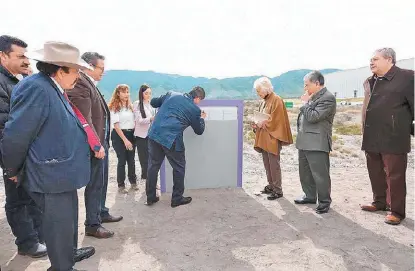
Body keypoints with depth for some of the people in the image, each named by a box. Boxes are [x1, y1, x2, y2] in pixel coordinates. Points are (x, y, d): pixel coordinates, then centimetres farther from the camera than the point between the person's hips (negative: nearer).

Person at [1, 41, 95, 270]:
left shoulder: (54, 89, 9)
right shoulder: (35, 88, -22)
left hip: (62, 173, 10)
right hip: (51, 177, -10)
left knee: (68, 219, 25)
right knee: (59, 224, 8)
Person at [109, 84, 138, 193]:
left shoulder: (130, 105, 12)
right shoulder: (114, 107, -6)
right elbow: (116, 125, -12)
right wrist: (125, 140, -17)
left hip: (131, 134, 5)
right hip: (119, 135, -5)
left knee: (131, 159, 9)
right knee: (122, 160, -2)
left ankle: (133, 182, 23)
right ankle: (121, 185, 11)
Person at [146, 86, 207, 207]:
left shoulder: (171, 94, 11)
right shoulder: (195, 109, 2)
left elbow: (153, 102, 19)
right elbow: (199, 131, 14)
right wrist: (202, 119, 32)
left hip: (154, 134, 5)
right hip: (171, 139, -5)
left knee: (153, 165, 16)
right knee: (179, 168, 14)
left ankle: (150, 197, 27)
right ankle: (177, 198, 23)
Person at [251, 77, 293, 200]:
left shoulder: (276, 100, -12)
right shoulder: (263, 102, 14)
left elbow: (276, 120, -18)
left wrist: (262, 124, -16)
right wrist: (257, 124, 2)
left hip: (272, 137, -9)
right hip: (264, 137, 9)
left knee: (274, 164, -4)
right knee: (267, 163, 13)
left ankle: (278, 190, 4)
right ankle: (271, 186, 24)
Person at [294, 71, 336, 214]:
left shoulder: (328, 98, -12)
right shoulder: (312, 97, 17)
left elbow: (313, 117, -21)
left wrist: (306, 103, -9)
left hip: (317, 143, -10)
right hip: (304, 141, 10)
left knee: (320, 174, -1)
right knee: (305, 172, 18)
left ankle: (324, 201, 14)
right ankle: (310, 196, 33)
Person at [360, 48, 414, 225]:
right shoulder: (370, 82, 14)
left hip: (393, 138, -7)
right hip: (372, 138, 7)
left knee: (395, 175, 1)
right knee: (375, 173, 16)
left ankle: (396, 210, 14)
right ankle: (380, 202, 33)